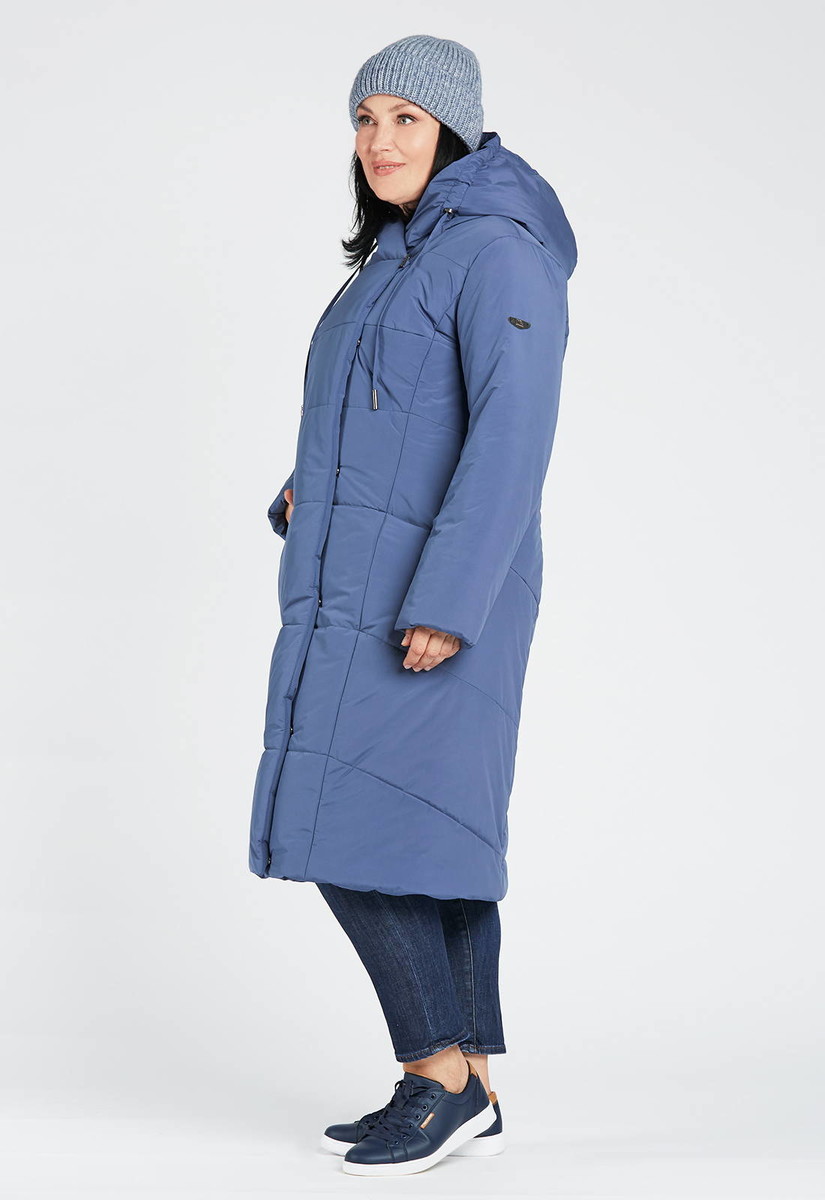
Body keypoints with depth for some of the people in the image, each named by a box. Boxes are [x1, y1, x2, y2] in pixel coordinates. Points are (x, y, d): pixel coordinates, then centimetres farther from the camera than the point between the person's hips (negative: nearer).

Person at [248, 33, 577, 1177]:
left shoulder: (496, 252, -12)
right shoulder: (401, 259, 18)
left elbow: (514, 432, -21)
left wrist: (447, 604, -26)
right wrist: (307, 493, 6)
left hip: (435, 594, -10)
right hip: (366, 588, 10)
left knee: (347, 833, -12)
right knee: (423, 837, 9)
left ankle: (441, 1074, -3)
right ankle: (466, 1091, 14)